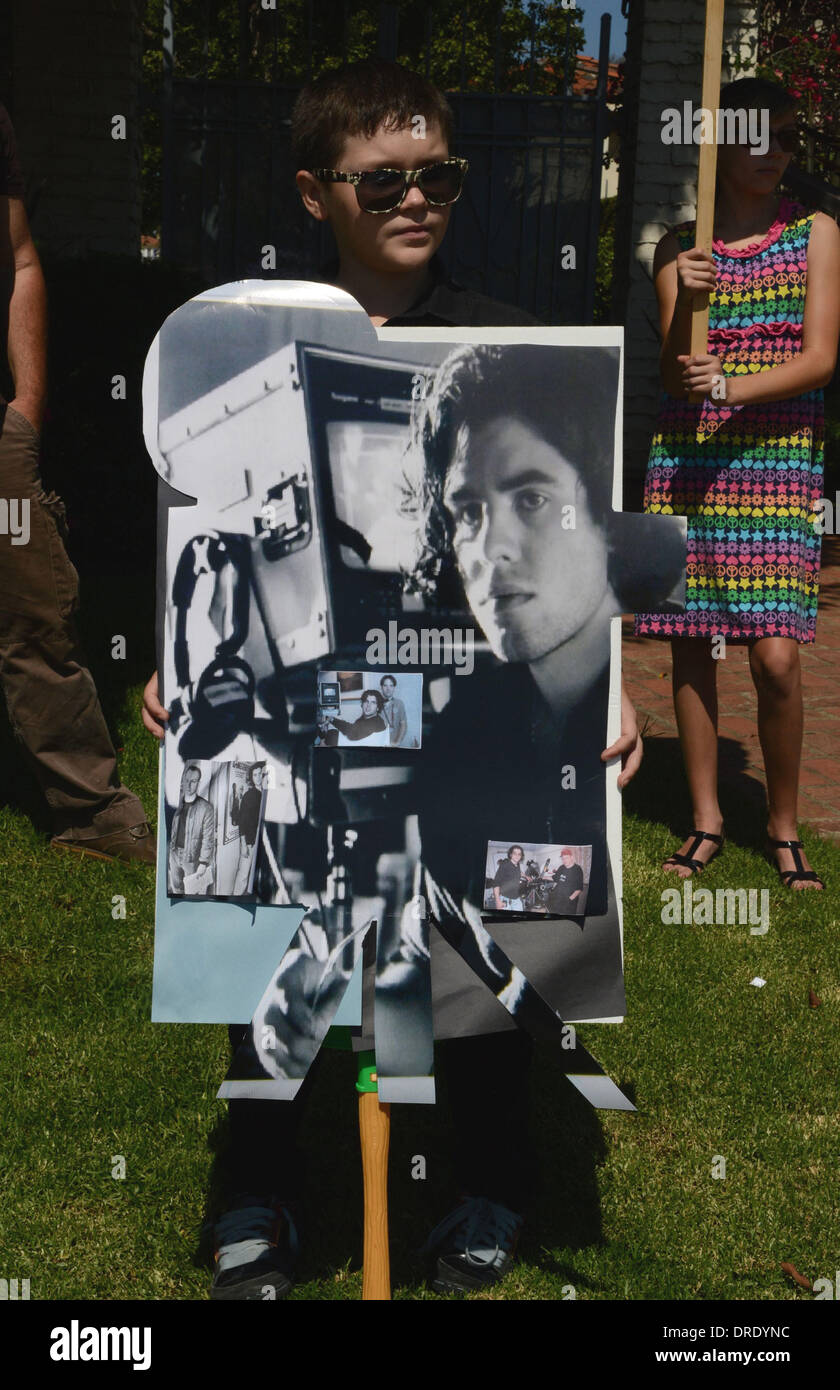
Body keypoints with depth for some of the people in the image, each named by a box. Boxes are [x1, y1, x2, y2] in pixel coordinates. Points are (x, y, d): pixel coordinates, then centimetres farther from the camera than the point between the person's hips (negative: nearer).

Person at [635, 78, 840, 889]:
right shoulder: (680, 247, 9)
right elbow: (674, 374, 2)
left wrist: (731, 385, -18)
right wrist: (684, 304, -17)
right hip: (686, 464, 2)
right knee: (690, 649, 4)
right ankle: (706, 821, 18)